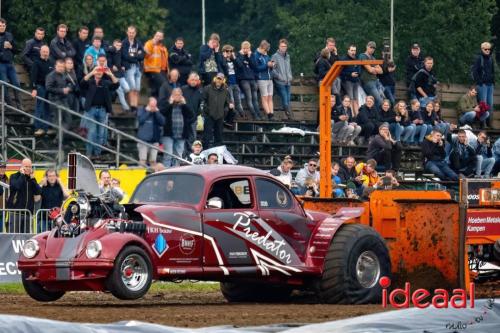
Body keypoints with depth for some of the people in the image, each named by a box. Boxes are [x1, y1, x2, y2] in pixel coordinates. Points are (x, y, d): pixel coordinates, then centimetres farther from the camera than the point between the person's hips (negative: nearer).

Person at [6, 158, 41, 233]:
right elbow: (17, 186, -21)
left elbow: (38, 192, 2)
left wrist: (32, 179, -2)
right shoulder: (14, 177, 1)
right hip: (15, 212, -5)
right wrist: (22, 175, -8)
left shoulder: (31, 179, 15)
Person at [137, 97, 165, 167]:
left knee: (153, 161, 3)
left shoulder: (158, 112, 10)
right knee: (142, 160, -9)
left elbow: (162, 122, -3)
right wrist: (148, 111, -9)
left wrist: (157, 112, -8)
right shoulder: (141, 110, 5)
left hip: (154, 140, 2)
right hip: (143, 139, -2)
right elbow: (140, 120, -11)